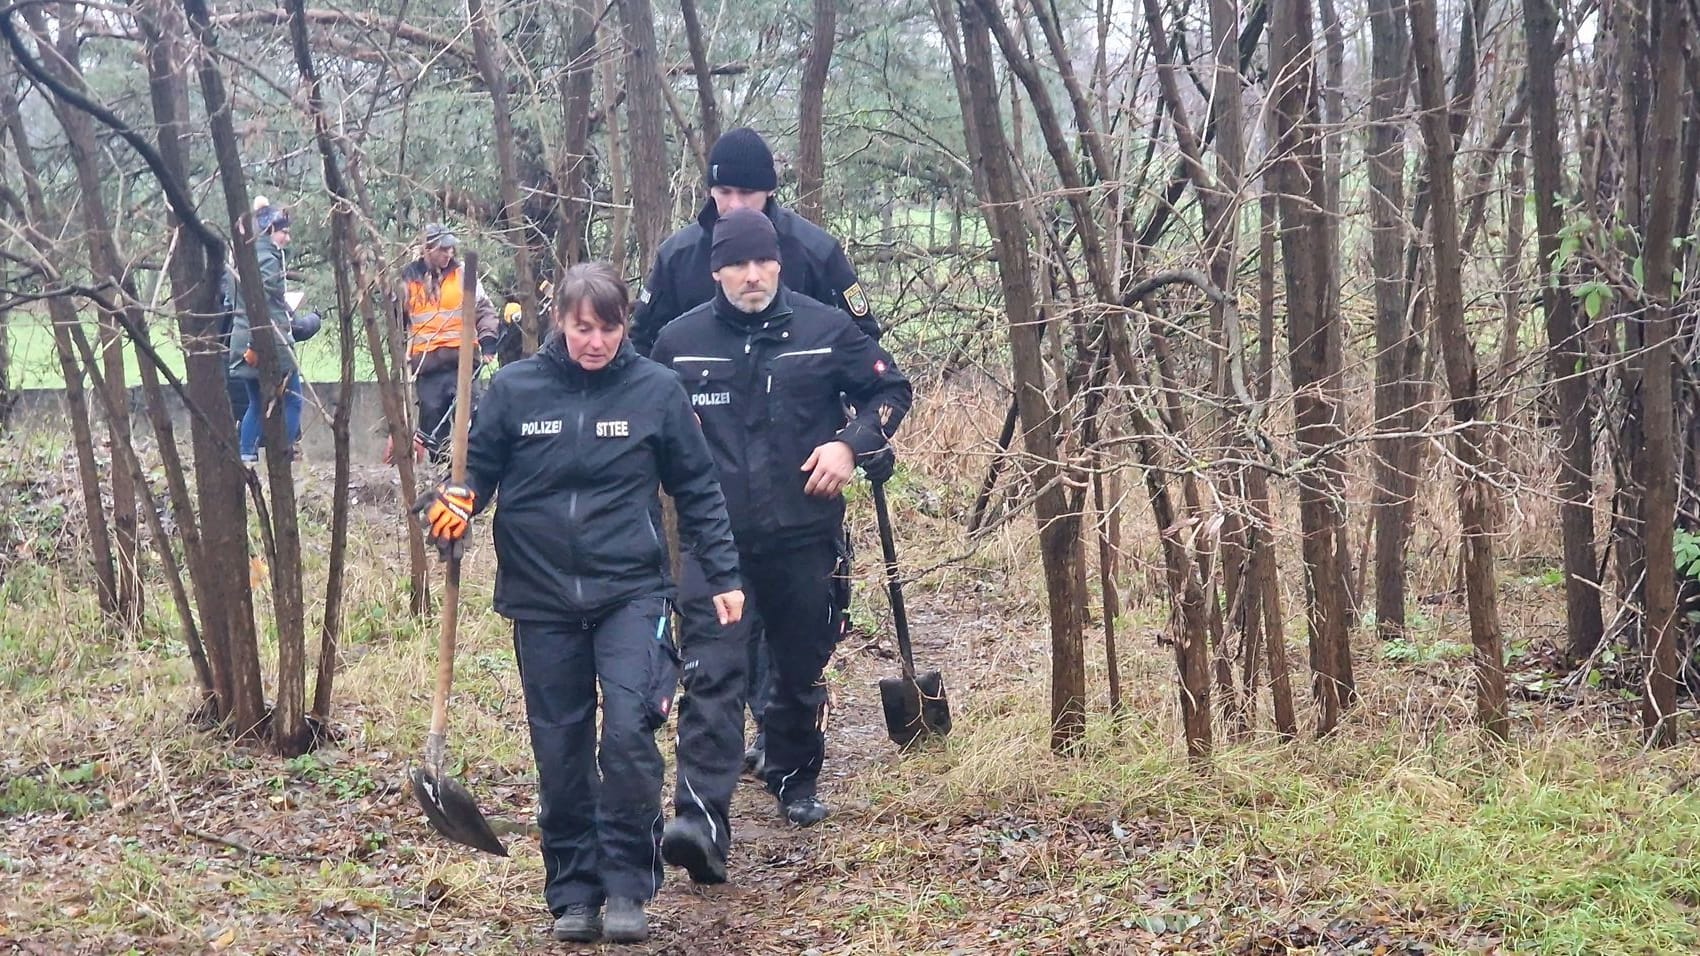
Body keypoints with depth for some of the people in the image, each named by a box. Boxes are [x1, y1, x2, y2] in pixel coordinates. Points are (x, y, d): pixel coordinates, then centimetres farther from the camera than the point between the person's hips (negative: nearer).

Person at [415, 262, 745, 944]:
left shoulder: (655, 390, -3)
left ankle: (627, 886, 1)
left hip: (629, 592, -1)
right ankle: (573, 893, 19)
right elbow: (479, 471, 7)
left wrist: (723, 575, 4)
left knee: (628, 733, -14)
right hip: (541, 600, 2)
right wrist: (454, 506, -15)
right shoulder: (514, 389, -2)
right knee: (561, 751, 7)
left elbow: (698, 490, 5)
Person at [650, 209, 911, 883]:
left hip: (805, 535, 1)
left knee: (802, 670, 16)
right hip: (717, 542, -1)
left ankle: (795, 782, 40)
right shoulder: (679, 341, 2)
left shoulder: (825, 329, 0)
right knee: (709, 677, -15)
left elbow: (890, 390, 9)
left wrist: (851, 444, -6)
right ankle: (701, 820, -22)